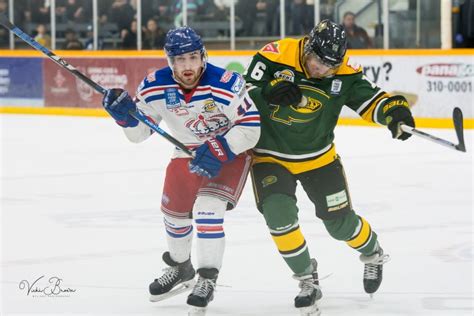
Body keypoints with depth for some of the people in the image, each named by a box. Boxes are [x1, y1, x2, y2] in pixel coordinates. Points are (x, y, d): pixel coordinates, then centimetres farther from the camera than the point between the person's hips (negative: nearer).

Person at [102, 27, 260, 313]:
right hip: (189, 152, 5)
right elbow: (139, 132, -6)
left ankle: (208, 279, -6)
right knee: (174, 211, 13)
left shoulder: (226, 85, -32)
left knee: (208, 209, -22)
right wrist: (125, 114, -26)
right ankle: (180, 268, 42)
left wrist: (219, 151, -34)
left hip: (231, 152, -5)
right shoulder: (155, 88, -18)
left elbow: (251, 127, -24)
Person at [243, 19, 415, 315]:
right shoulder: (273, 57, -21)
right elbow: (245, 96, -18)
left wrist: (395, 110, -37)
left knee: (340, 221, 6)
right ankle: (307, 279, -3)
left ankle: (373, 254, 39)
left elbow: (370, 98, -15)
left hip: (317, 156, 2)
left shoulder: (344, 74, -15)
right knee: (279, 214, -22)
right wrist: (268, 91, -39)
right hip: (270, 154, -1)